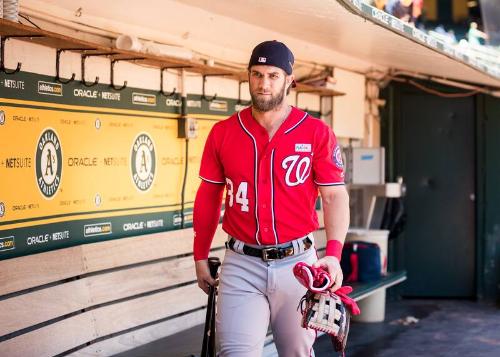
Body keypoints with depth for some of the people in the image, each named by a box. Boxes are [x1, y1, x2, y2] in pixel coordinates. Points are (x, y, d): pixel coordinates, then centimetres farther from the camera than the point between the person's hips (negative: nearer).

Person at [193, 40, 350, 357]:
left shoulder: (317, 133, -2)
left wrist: (334, 254, -18)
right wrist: (200, 257, 13)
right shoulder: (223, 132, 3)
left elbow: (335, 196, -3)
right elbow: (208, 197, 11)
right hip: (242, 265, 1)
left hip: (297, 263, 0)